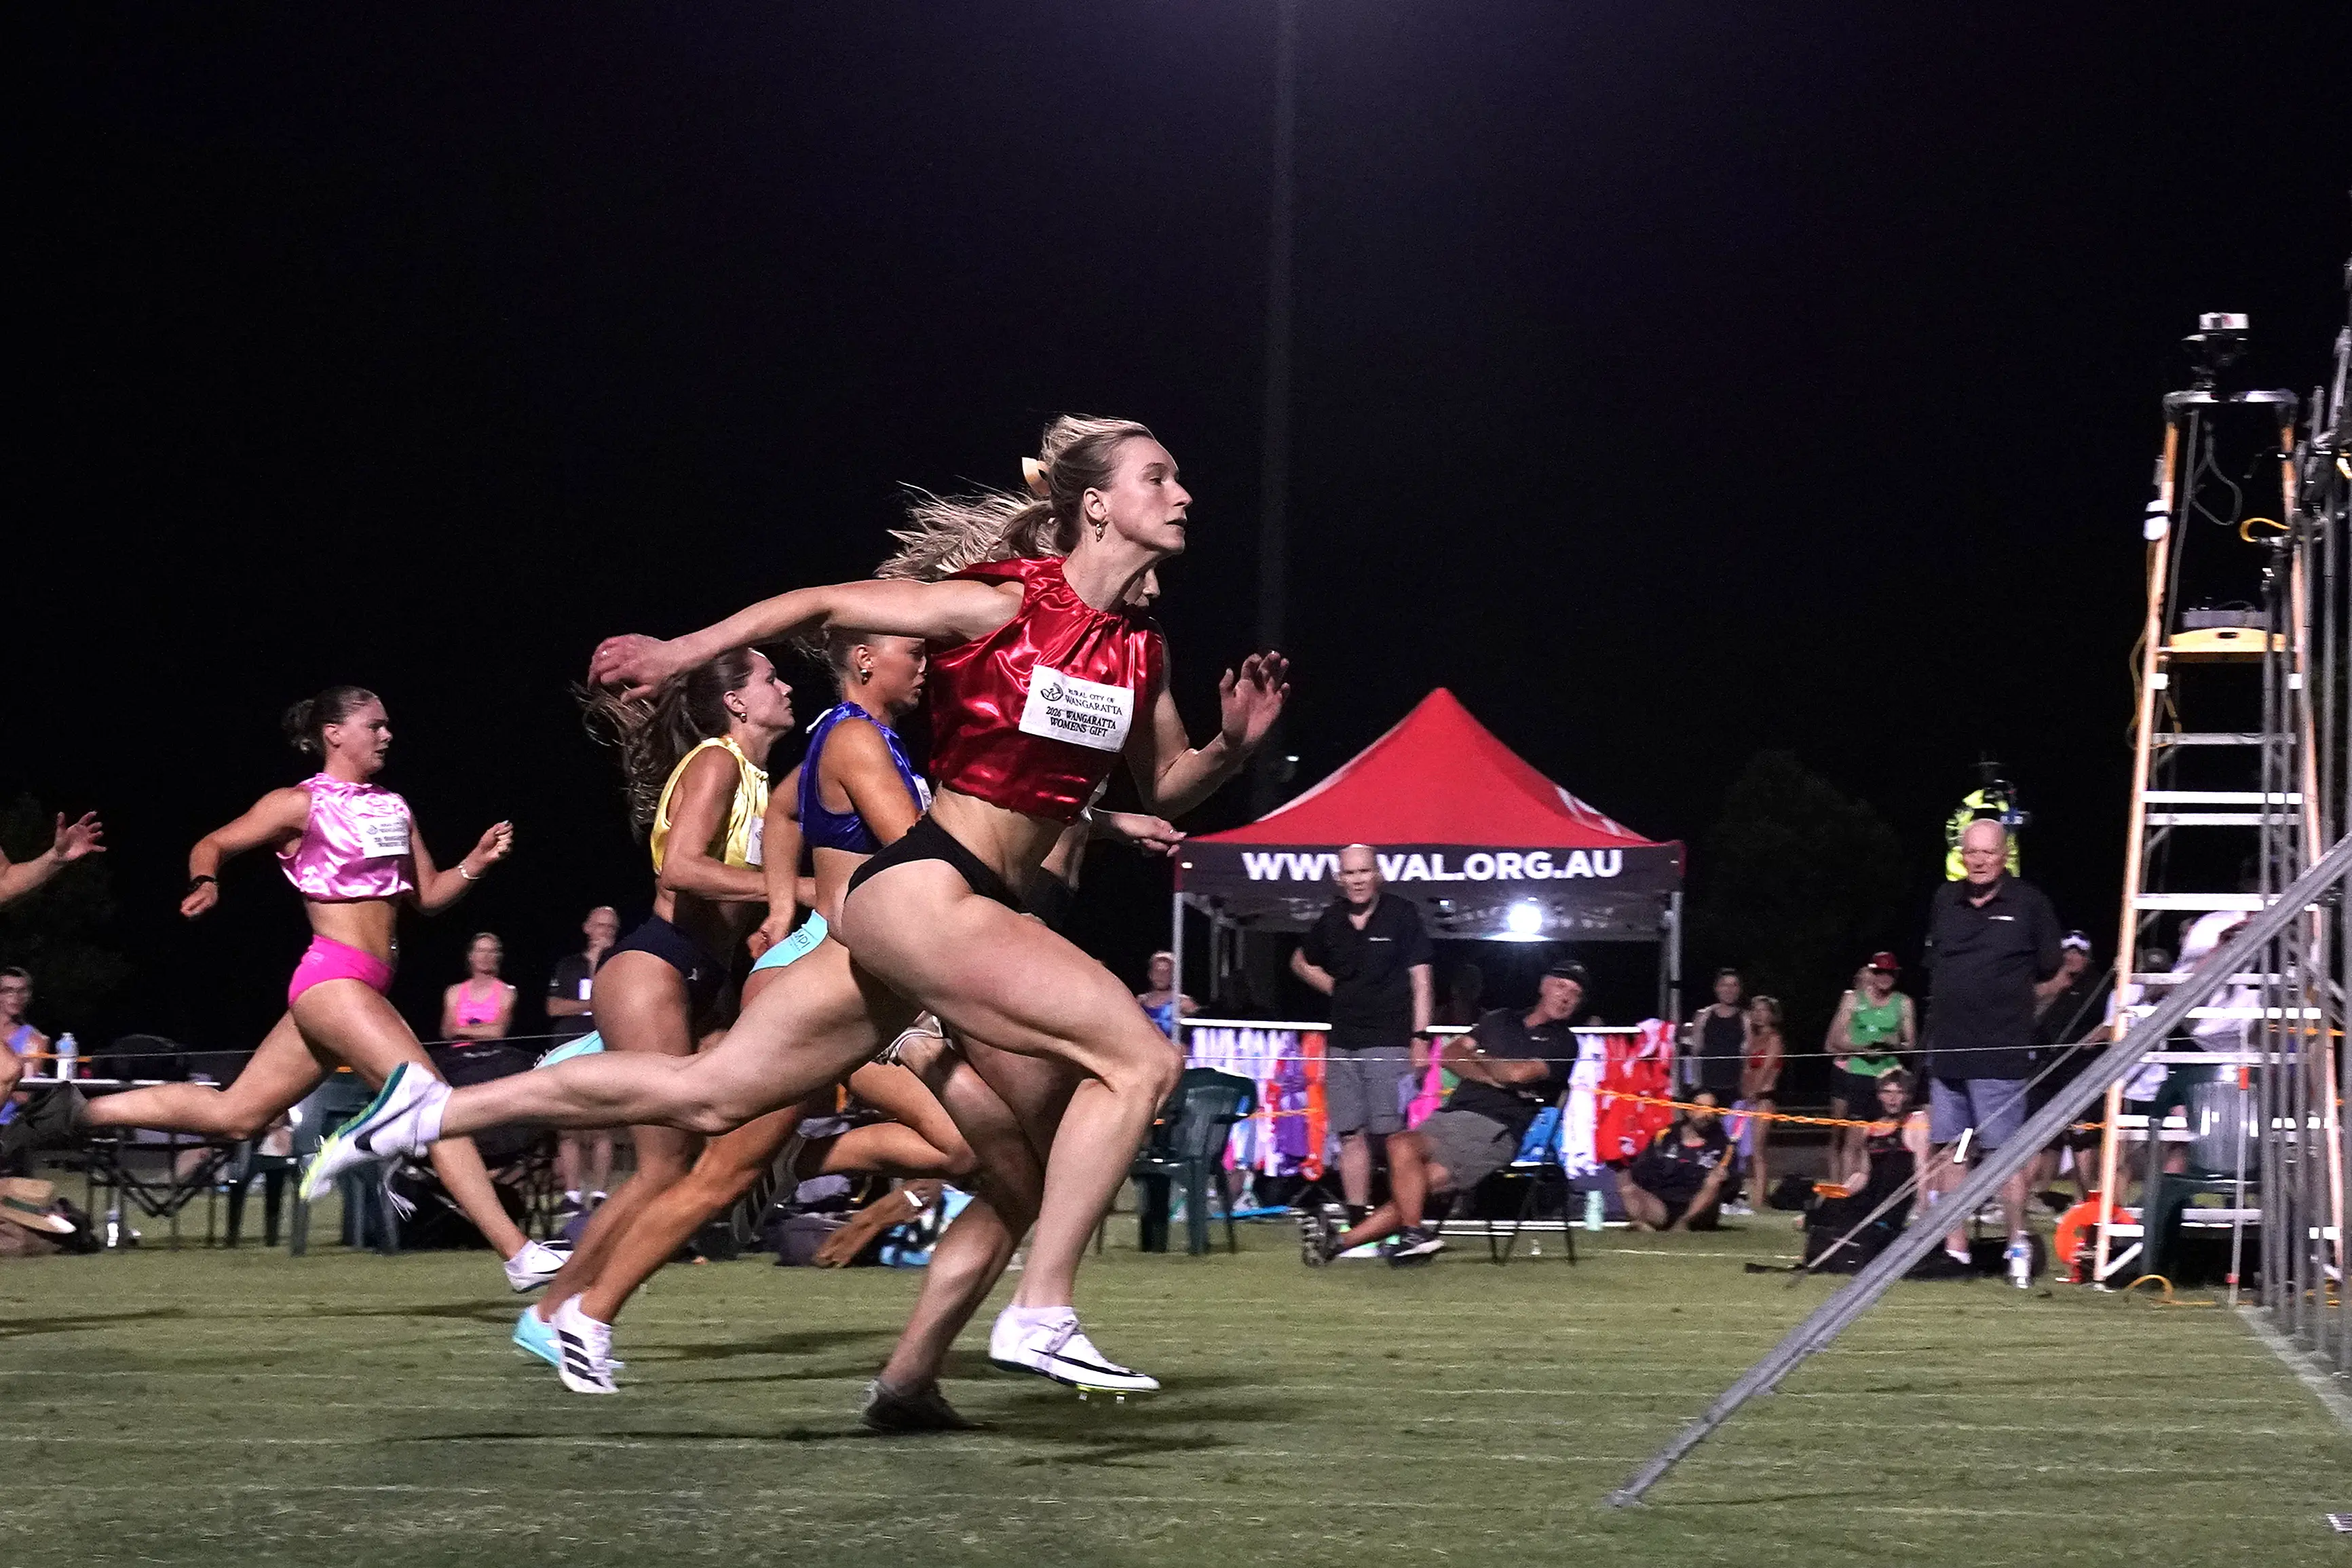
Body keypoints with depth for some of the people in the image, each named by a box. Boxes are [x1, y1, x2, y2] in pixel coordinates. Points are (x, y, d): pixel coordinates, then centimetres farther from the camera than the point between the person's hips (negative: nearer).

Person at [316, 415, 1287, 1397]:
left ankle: (430, 1111, 18)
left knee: (708, 1096, 10)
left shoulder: (1138, 651, 10)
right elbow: (821, 605, -3)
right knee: (1140, 1059, -17)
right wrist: (683, 651, -4)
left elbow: (1165, 788, 22)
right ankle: (1042, 1318, -15)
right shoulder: (1000, 607, -11)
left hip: (965, 910, 8)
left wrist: (1234, 744, 2)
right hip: (920, 887, -8)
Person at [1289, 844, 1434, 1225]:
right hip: (1342, 1042, 5)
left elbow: (1420, 980, -4)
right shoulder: (1331, 921, 10)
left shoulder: (1402, 915, -2)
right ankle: (1357, 1224, 7)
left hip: (1389, 1040, -5)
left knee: (1392, 1134, -11)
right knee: (1351, 1134, 3)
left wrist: (1420, 1037, -10)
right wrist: (1335, 987, 13)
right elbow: (1301, 962, 29)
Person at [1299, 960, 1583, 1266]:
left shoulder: (1563, 1044, 6)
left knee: (1402, 1145, -26)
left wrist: (1477, 1057, 7)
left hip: (1494, 1129, -5)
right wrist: (1490, 1076, -2)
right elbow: (1451, 1055, 15)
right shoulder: (1501, 1020, 24)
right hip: (1451, 1115, 6)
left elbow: (1518, 1073, -11)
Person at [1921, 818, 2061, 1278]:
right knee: (1948, 1150, 6)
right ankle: (1954, 1248, 12)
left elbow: (2050, 969, 6)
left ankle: (2018, 1244, 2)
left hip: (2002, 1053, -5)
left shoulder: (2028, 903, -2)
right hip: (1946, 1050, 5)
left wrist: (2010, 999, 7)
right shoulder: (1944, 901, 11)